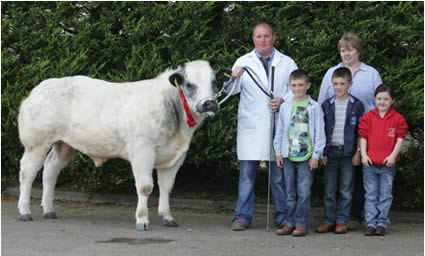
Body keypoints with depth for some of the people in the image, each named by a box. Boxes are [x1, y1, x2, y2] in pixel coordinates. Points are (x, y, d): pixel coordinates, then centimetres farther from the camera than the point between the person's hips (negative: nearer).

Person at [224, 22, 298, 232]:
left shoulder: (287, 63, 10)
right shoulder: (243, 62, 8)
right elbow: (232, 89, -3)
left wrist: (283, 100, -14)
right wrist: (234, 78, -26)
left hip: (278, 125, 0)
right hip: (251, 126, 0)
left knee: (279, 173, 4)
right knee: (247, 172, 0)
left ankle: (283, 216, 12)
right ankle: (242, 216, 4)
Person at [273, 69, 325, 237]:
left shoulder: (314, 107, -2)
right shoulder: (285, 107, 7)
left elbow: (319, 133, -2)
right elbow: (280, 131, 12)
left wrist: (316, 155, -5)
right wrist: (278, 152, 7)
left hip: (306, 156, -3)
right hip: (288, 156, 3)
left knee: (304, 193, -3)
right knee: (290, 193, 8)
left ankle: (301, 223, 4)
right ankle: (290, 222, 14)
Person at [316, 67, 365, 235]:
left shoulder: (357, 105, 2)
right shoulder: (326, 105, 6)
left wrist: (358, 152, -4)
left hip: (348, 152, -2)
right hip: (331, 151, 2)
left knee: (346, 191, 2)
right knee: (329, 190, 4)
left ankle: (341, 221, 8)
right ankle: (328, 221, 9)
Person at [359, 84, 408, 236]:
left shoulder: (398, 118, 1)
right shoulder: (368, 117, 4)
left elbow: (400, 139, -1)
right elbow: (363, 137, 2)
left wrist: (393, 155, -12)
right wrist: (363, 154, -8)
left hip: (388, 164, -1)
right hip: (370, 163, 1)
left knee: (385, 196, 4)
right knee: (371, 195, 5)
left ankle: (382, 223, 10)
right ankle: (371, 224, 8)